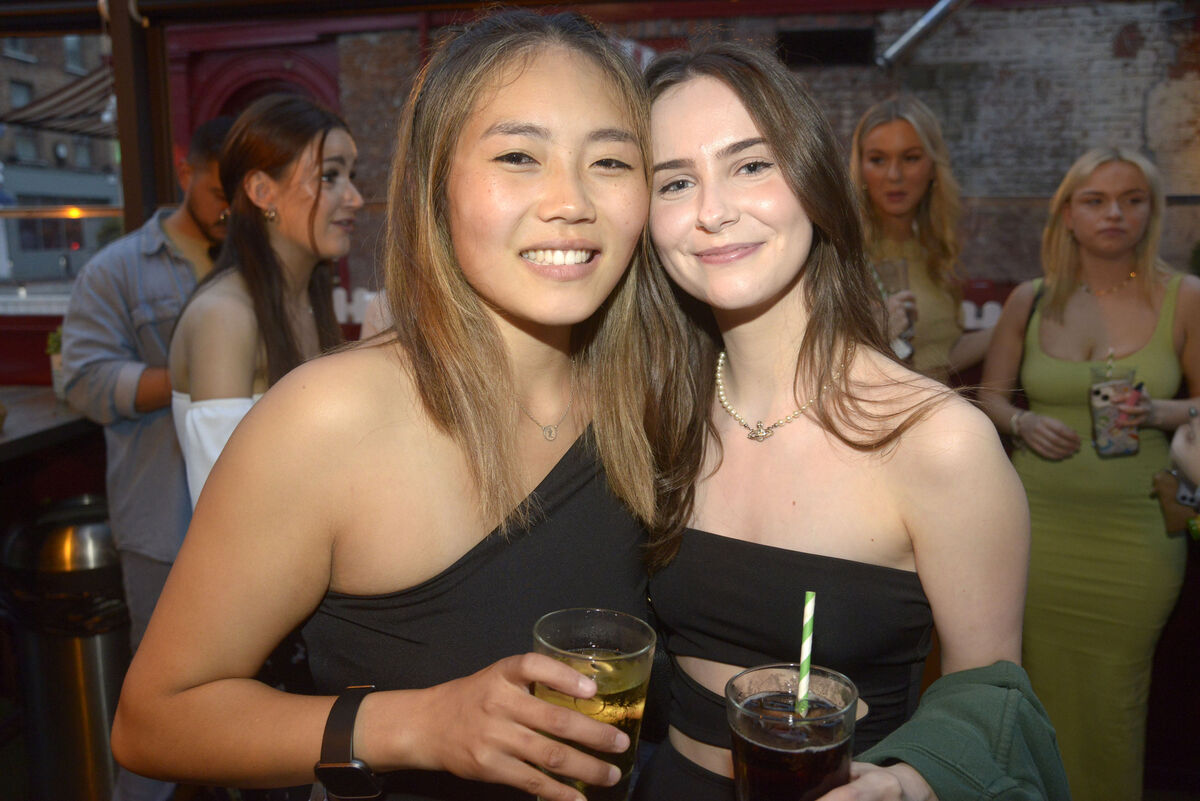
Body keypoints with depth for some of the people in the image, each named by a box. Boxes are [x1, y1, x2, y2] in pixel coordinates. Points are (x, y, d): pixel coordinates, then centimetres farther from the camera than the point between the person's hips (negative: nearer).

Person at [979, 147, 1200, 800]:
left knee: (1113, 693, 9)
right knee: (1040, 682, 9)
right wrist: (1024, 422, -10)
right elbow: (990, 394, 10)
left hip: (1135, 529, -1)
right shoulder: (1031, 300, 3)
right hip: (1037, 520, 1)